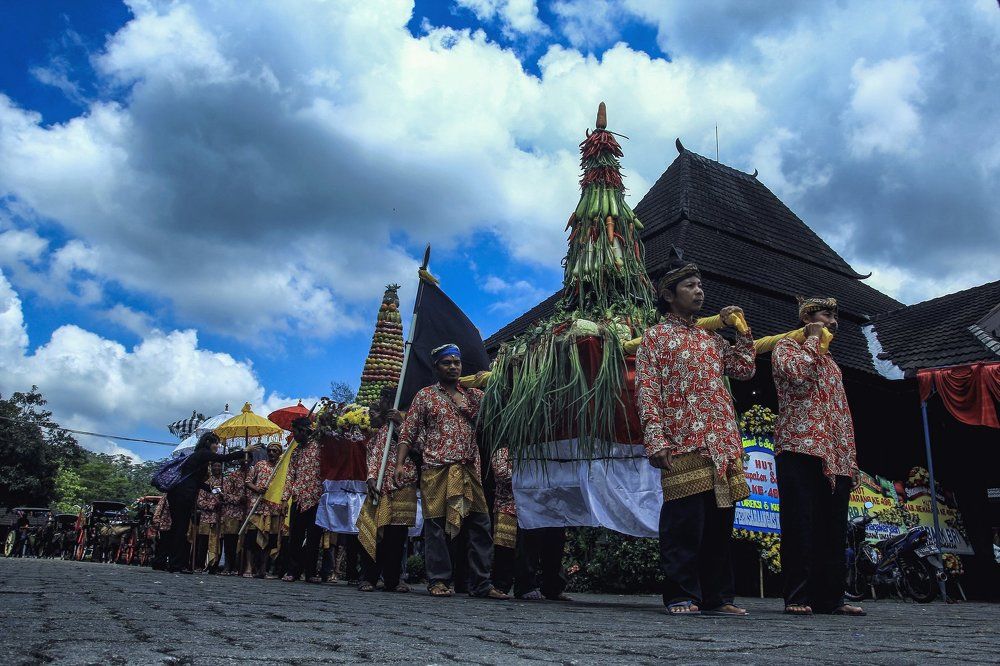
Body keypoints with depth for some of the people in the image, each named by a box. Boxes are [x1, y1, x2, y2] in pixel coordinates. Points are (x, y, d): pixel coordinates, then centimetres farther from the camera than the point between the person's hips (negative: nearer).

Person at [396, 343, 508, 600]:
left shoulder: (475, 395, 17)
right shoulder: (425, 396, 9)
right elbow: (408, 433, 6)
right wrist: (399, 464, -4)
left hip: (469, 470, 3)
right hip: (436, 470, -3)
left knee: (480, 525, 1)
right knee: (436, 525, -1)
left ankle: (481, 583, 8)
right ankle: (438, 581, 10)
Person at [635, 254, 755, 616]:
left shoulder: (711, 338, 24)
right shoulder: (655, 336, 6)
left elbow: (744, 369, 23)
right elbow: (646, 391, -4)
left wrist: (742, 328, 18)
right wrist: (655, 440, -15)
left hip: (723, 444, 6)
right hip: (683, 445, -6)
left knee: (720, 523, 8)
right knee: (684, 523, -7)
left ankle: (717, 596, 16)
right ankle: (681, 596, 3)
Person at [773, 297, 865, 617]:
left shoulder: (830, 362, 29)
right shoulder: (786, 346, 9)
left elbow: (842, 411, 25)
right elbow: (796, 374, -15)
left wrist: (851, 459, 16)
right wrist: (814, 340, 0)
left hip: (835, 457, 7)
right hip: (799, 447, -7)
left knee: (833, 529, 6)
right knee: (800, 525, -9)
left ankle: (831, 596, 12)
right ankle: (798, 598, -5)